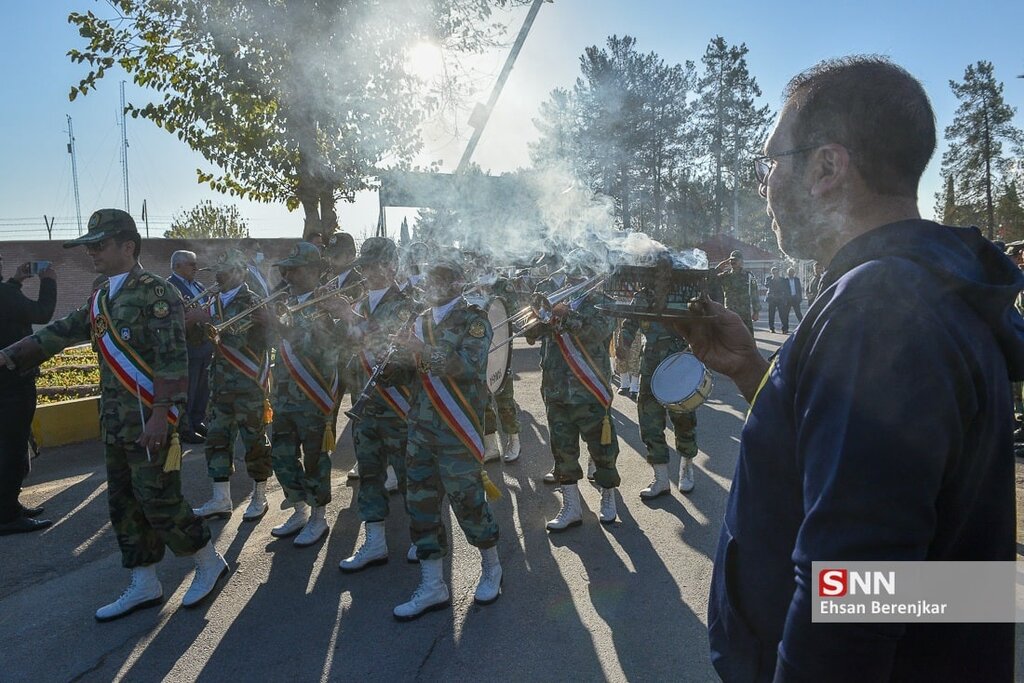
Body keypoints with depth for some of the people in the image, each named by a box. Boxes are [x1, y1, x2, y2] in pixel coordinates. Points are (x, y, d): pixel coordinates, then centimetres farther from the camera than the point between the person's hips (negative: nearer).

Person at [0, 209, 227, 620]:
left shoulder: (156, 293, -11)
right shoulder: (100, 300, 16)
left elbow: (173, 360, -18)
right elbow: (59, 334, 17)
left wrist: (159, 415, -23)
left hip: (149, 420, -9)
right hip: (114, 421, 9)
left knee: (158, 501, -4)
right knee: (124, 505, 12)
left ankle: (209, 562, 16)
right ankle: (144, 586, 24)